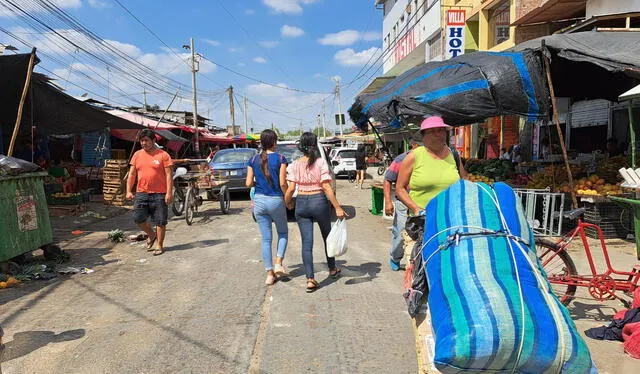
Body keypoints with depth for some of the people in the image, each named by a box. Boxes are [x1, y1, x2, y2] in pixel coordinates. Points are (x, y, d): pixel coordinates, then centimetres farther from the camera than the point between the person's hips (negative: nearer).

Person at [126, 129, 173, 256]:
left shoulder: (163, 155, -3)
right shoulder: (137, 155, 11)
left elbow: (169, 175, -6)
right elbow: (132, 174, 13)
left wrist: (169, 193, -13)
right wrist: (129, 191, 5)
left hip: (159, 194, -4)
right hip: (141, 193, 4)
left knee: (160, 221, 1)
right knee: (138, 218, 1)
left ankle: (160, 245, 16)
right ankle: (151, 234, 28)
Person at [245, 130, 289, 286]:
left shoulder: (253, 160, 2)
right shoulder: (280, 158, -8)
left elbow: (249, 183, 0)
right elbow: (282, 183, -12)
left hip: (259, 201, 3)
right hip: (276, 201, -3)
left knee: (266, 238, 9)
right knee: (283, 233, 20)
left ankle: (270, 274, 12)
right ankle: (278, 264, 6)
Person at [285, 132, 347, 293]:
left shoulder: (295, 165, -2)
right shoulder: (321, 162, -9)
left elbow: (290, 189, -5)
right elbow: (326, 187, -15)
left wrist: (287, 203, 15)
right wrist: (338, 207, -13)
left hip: (301, 203, 1)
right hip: (319, 201, -1)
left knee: (307, 242, 3)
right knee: (327, 236, 19)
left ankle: (310, 279, -5)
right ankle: (332, 269, 37)